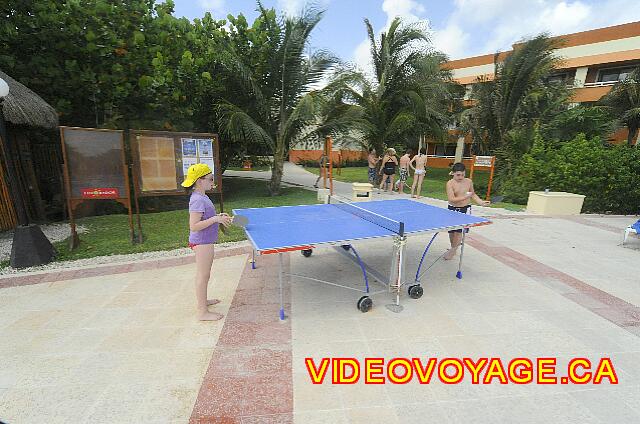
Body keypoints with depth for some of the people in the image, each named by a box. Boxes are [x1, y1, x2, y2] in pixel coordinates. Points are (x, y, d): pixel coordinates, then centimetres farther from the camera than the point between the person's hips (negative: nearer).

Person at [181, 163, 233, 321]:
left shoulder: (201, 197, 8)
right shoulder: (198, 200, -22)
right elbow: (194, 226, -27)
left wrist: (218, 216, 8)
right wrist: (215, 219, -27)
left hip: (204, 242, 10)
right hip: (202, 242, -10)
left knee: (202, 274, 22)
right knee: (203, 275, 0)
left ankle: (201, 301, 39)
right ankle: (203, 312, 12)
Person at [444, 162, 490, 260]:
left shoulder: (469, 181, -1)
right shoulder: (450, 183, -12)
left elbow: (473, 194, 15)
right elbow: (451, 199, -21)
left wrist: (481, 202, 4)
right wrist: (465, 197, -28)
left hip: (465, 209, 1)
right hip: (452, 209, -1)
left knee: (458, 230, -6)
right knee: (451, 231, 8)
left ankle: (453, 250, 12)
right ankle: (453, 248, 33)